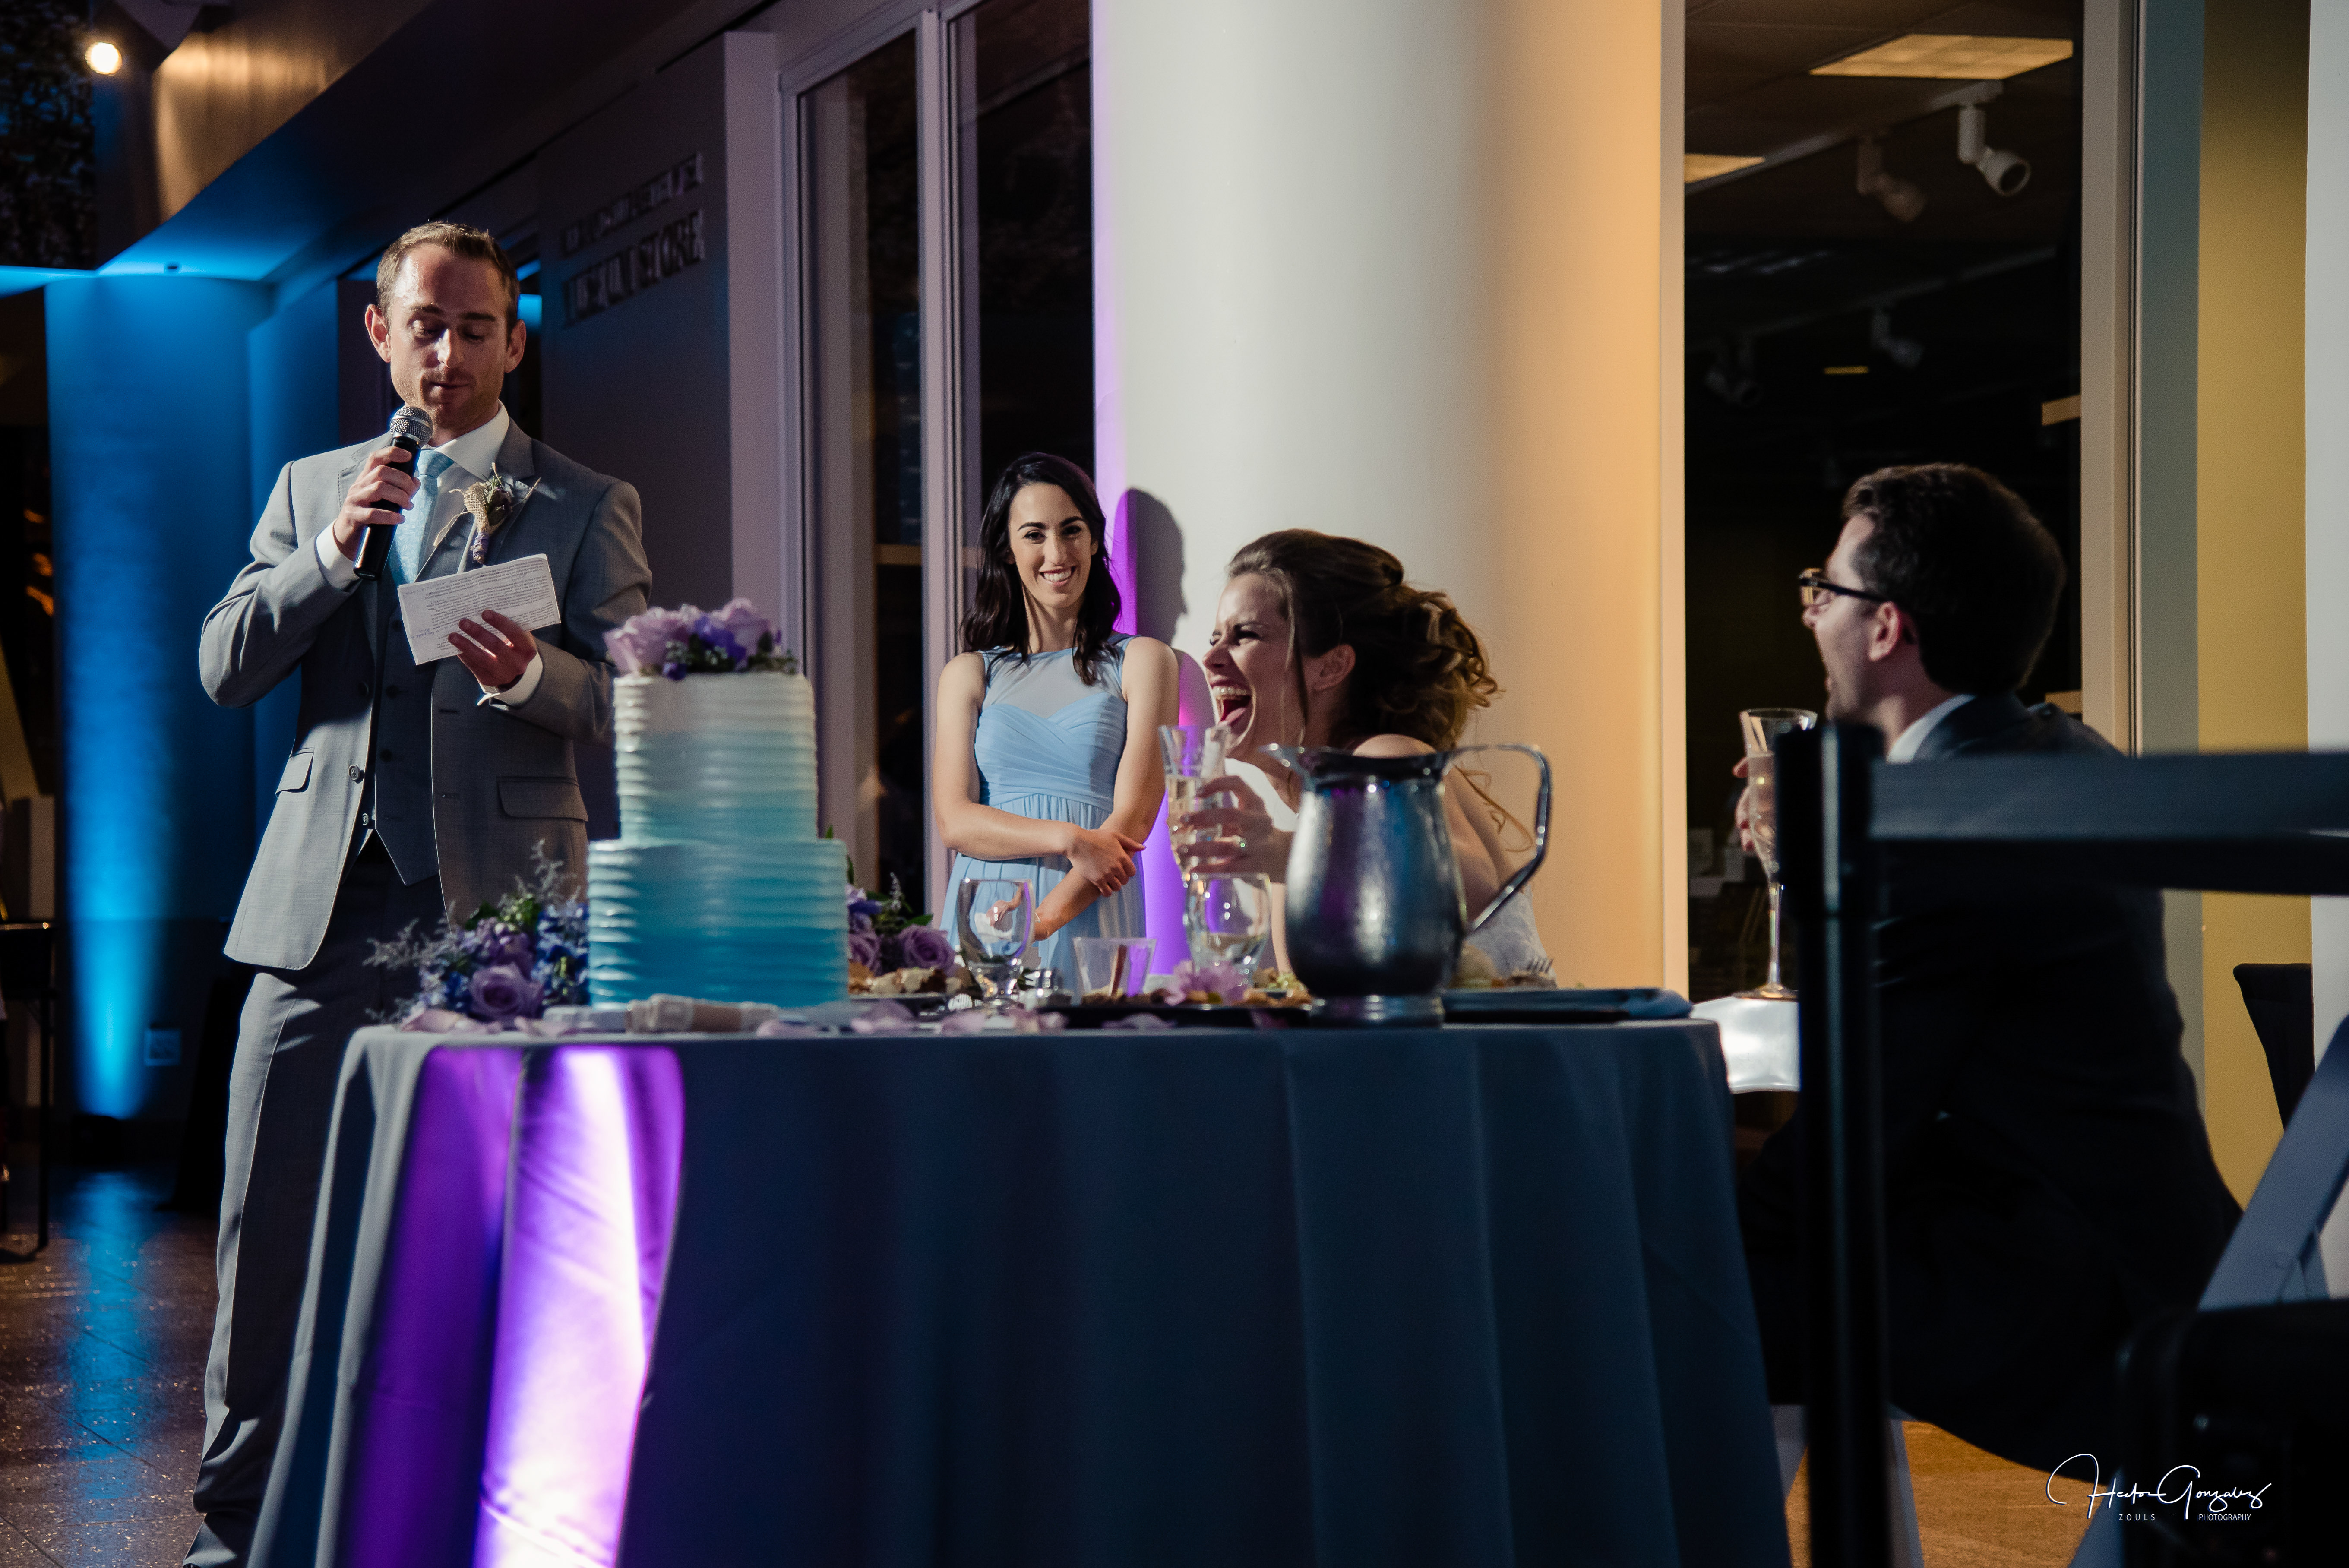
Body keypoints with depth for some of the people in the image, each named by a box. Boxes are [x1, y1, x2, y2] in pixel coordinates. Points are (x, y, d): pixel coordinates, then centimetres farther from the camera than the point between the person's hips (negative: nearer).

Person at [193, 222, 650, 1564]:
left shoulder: (588, 507, 8)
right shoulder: (311, 488, 17)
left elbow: (633, 706, 0)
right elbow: (226, 669, 8)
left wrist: (532, 675, -21)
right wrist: (334, 551, -7)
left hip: (492, 902, -2)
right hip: (324, 900, 3)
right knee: (266, 1227, 3)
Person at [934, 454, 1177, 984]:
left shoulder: (1142, 661, 7)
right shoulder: (968, 675, 13)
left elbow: (1133, 821, -2)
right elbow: (954, 821, 2)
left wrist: (1045, 919, -14)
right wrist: (1069, 838, -14)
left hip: (1090, 920, -1)